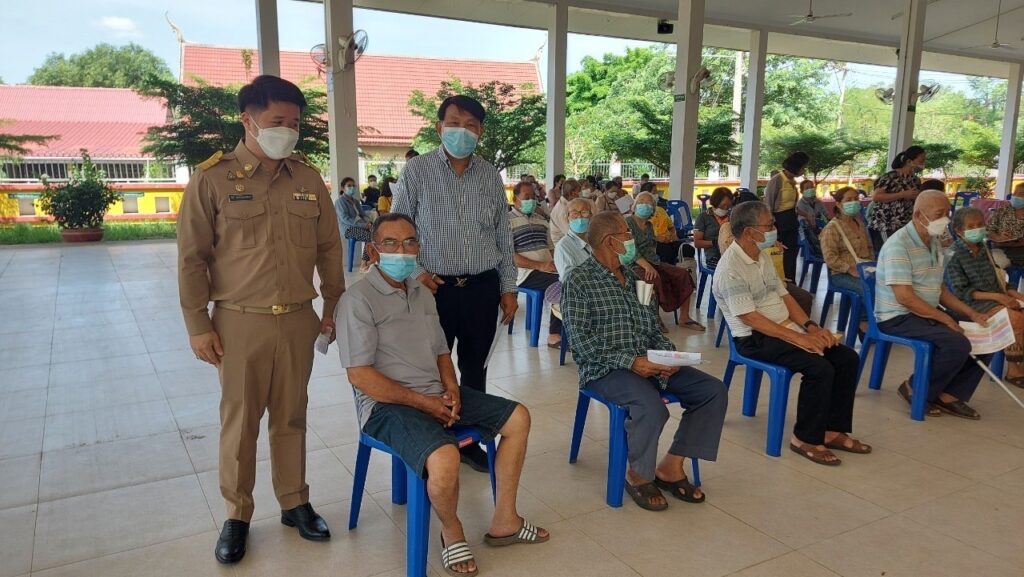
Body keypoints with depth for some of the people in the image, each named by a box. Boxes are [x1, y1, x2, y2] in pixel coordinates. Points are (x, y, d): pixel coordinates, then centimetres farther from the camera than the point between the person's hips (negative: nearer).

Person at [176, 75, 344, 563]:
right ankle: (237, 515, 25)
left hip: (298, 320, 3)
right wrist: (197, 325, -6)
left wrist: (333, 306, 10)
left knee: (291, 417, 13)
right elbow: (191, 258, -4)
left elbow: (329, 248, 11)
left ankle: (295, 503, 28)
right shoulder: (212, 178, -5)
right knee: (239, 422, 9)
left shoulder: (308, 178, 6)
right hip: (239, 322, -2)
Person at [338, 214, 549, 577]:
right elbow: (359, 374, -18)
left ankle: (504, 522, 12)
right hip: (388, 404, -8)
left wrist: (451, 389, -2)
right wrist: (423, 402, -18)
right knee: (445, 458, -34)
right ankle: (452, 533, -1)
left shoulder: (422, 294, 13)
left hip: (435, 394, 9)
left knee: (517, 418, 3)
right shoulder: (358, 300, -12)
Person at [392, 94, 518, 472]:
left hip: (483, 288, 3)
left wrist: (508, 288, 8)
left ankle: (470, 440, 29)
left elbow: (503, 237, 11)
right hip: (435, 287, -3)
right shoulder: (416, 172, -3)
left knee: (475, 370, 14)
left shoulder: (491, 176, 7)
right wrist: (415, 271, -12)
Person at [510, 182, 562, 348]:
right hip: (526, 273, -6)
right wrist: (540, 266, -18)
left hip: (549, 269, 6)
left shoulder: (541, 220, 24)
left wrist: (555, 262, 2)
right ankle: (555, 335, -16)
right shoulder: (508, 221, 0)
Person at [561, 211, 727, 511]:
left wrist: (668, 352, -4)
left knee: (714, 390, -8)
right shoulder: (579, 281, -5)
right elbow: (580, 340, -14)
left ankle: (671, 466, 1)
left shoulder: (635, 276, 16)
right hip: (605, 368, -7)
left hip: (648, 362, 7)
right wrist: (629, 361, -21)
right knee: (652, 407, -34)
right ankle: (639, 475, -5)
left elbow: (653, 328, 18)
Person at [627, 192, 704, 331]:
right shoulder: (628, 222, -5)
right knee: (655, 279, -36)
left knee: (683, 274, -8)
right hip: (634, 264, -8)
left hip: (652, 262, 8)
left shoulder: (649, 226, 19)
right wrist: (646, 266, -27)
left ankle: (684, 318, -5)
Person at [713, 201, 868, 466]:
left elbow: (784, 296, 15)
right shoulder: (730, 269, -18)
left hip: (785, 328, 9)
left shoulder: (763, 258, 11)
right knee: (820, 368, -26)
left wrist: (810, 326, -1)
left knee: (848, 358, -3)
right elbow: (750, 318, -21)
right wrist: (798, 338, -22)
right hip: (755, 338, -9)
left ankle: (833, 430, 6)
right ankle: (806, 438, -8)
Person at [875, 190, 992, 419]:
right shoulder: (899, 245, -19)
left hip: (927, 314, 9)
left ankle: (950, 395, 7)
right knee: (958, 344, -26)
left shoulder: (934, 243, 10)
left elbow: (939, 289, 17)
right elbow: (905, 298, -24)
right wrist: (946, 319, -19)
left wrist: (971, 313, 6)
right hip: (898, 317, -9)